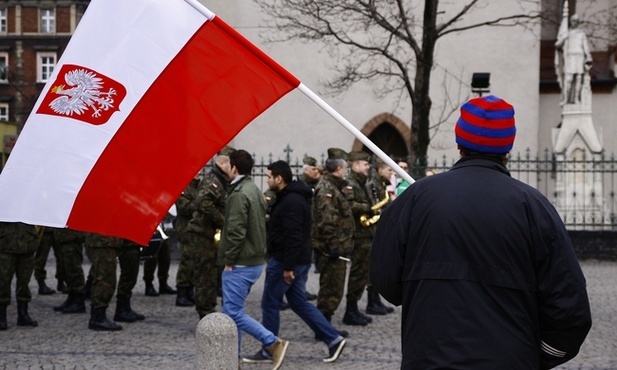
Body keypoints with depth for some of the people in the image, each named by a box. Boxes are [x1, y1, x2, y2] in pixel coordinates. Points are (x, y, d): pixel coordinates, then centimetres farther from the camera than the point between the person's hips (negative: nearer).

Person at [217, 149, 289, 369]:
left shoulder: (239, 194, -17)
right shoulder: (254, 190, 14)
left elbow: (236, 231, -23)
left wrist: (229, 260, -14)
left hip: (240, 264, -10)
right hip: (254, 260, 10)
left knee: (233, 312, -7)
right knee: (232, 310, 14)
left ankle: (274, 344, -9)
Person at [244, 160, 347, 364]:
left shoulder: (291, 202, -19)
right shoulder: (294, 197, 15)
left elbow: (293, 236, -25)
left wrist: (288, 267, -25)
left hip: (284, 262, -10)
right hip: (299, 261, 10)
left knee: (270, 304, 2)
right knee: (299, 302, 14)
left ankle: (267, 351, 12)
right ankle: (333, 339, 11)